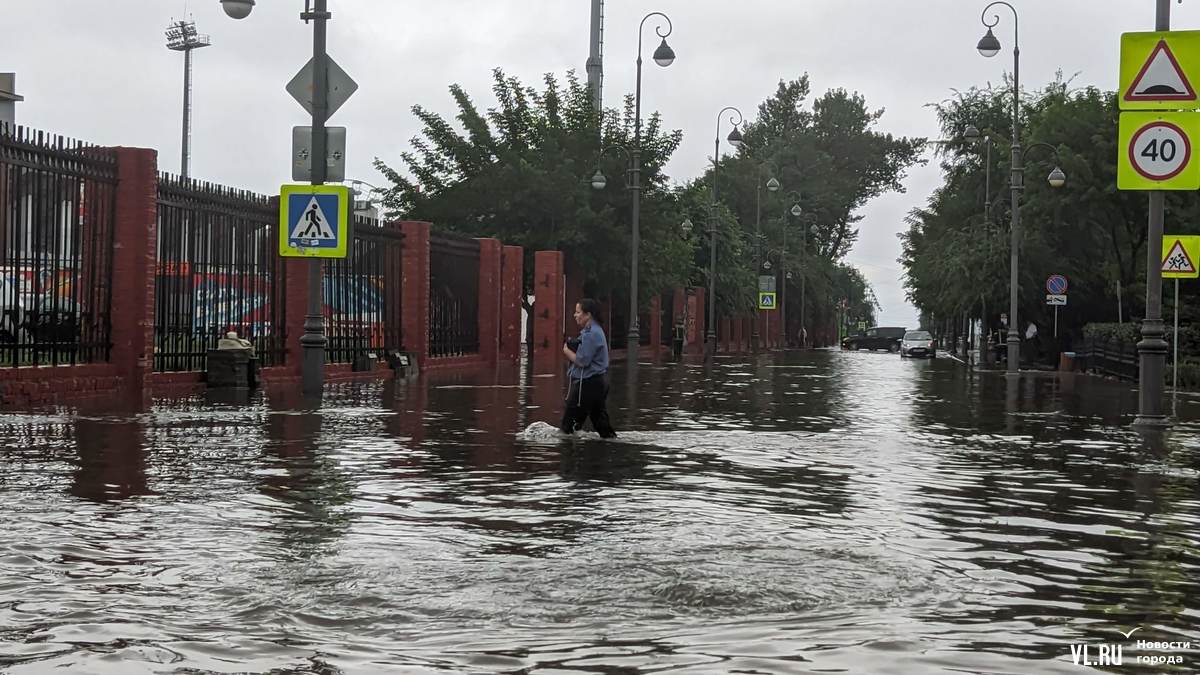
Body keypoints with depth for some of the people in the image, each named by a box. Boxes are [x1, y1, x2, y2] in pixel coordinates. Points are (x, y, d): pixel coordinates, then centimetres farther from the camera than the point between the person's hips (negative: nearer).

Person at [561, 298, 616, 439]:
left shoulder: (591, 334, -17)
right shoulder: (596, 330, 15)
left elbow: (582, 361, -21)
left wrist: (567, 351, -5)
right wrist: (572, 347, -1)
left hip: (588, 383, -10)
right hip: (599, 381, 10)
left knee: (569, 420, -3)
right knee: (601, 421, 12)